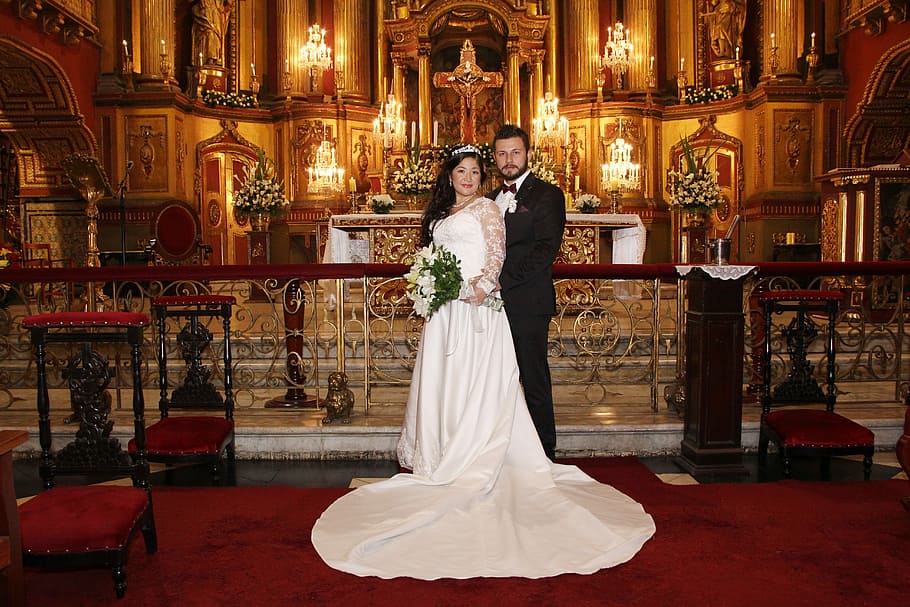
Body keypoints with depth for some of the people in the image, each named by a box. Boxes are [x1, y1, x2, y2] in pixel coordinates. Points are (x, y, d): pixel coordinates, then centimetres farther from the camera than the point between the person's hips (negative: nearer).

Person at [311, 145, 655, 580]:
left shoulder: (486, 208, 2)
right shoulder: (440, 214, 22)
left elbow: (497, 253, -10)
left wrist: (483, 286, -26)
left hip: (476, 307, -7)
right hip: (444, 309, 7)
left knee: (476, 381, -4)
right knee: (443, 378, 8)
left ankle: (474, 460, 3)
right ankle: (441, 454, 16)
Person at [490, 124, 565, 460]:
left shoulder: (547, 195, -2)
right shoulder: (493, 198, 20)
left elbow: (546, 248, -13)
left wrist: (501, 280, -20)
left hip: (528, 303, -6)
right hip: (495, 302, 6)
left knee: (534, 380, 0)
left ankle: (543, 454, 11)